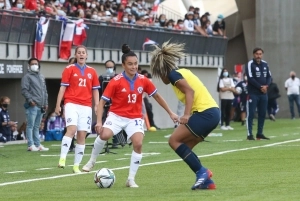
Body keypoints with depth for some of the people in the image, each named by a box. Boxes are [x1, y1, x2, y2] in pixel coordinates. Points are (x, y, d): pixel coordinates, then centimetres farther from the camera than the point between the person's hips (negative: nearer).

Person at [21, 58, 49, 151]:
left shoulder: (41, 77, 21)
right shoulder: (27, 77, -2)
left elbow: (45, 91, 23)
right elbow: (24, 90, -10)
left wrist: (45, 103, 16)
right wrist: (30, 100, -19)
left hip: (41, 106, 7)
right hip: (32, 106, -7)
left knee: (37, 126, 11)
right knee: (30, 125, -7)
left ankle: (38, 144, 13)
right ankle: (31, 145, -9)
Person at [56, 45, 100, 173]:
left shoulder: (92, 72, 12)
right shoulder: (69, 69, 3)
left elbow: (95, 90, 16)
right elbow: (63, 87, 0)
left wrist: (97, 105, 4)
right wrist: (58, 105, -6)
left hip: (86, 106, 3)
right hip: (72, 104, -3)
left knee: (82, 135, 1)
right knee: (72, 129, -24)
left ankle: (76, 165, 7)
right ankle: (62, 159, -28)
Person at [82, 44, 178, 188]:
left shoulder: (143, 81, -5)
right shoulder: (116, 82, -13)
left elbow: (157, 96, 11)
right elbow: (102, 102, -9)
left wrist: (170, 113, 15)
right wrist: (99, 121, -20)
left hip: (135, 118, 2)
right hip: (117, 115, -2)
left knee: (138, 144, -19)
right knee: (104, 135, -28)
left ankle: (131, 179, -5)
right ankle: (92, 161, 1)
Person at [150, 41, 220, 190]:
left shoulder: (173, 74, -5)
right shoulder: (182, 72, 22)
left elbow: (190, 91, -18)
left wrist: (186, 115, -26)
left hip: (204, 113, -9)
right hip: (212, 112, 9)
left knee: (174, 141, -5)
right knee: (185, 148, 12)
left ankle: (202, 172, -10)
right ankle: (206, 181, 7)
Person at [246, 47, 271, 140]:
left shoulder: (265, 64, 11)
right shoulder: (250, 64, -8)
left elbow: (269, 76, 12)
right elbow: (250, 78, -15)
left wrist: (266, 86, -7)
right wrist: (260, 87, -15)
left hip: (263, 93, 6)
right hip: (253, 93, -6)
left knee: (262, 114, 8)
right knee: (251, 114, -7)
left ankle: (260, 133, 16)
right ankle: (249, 134, -8)